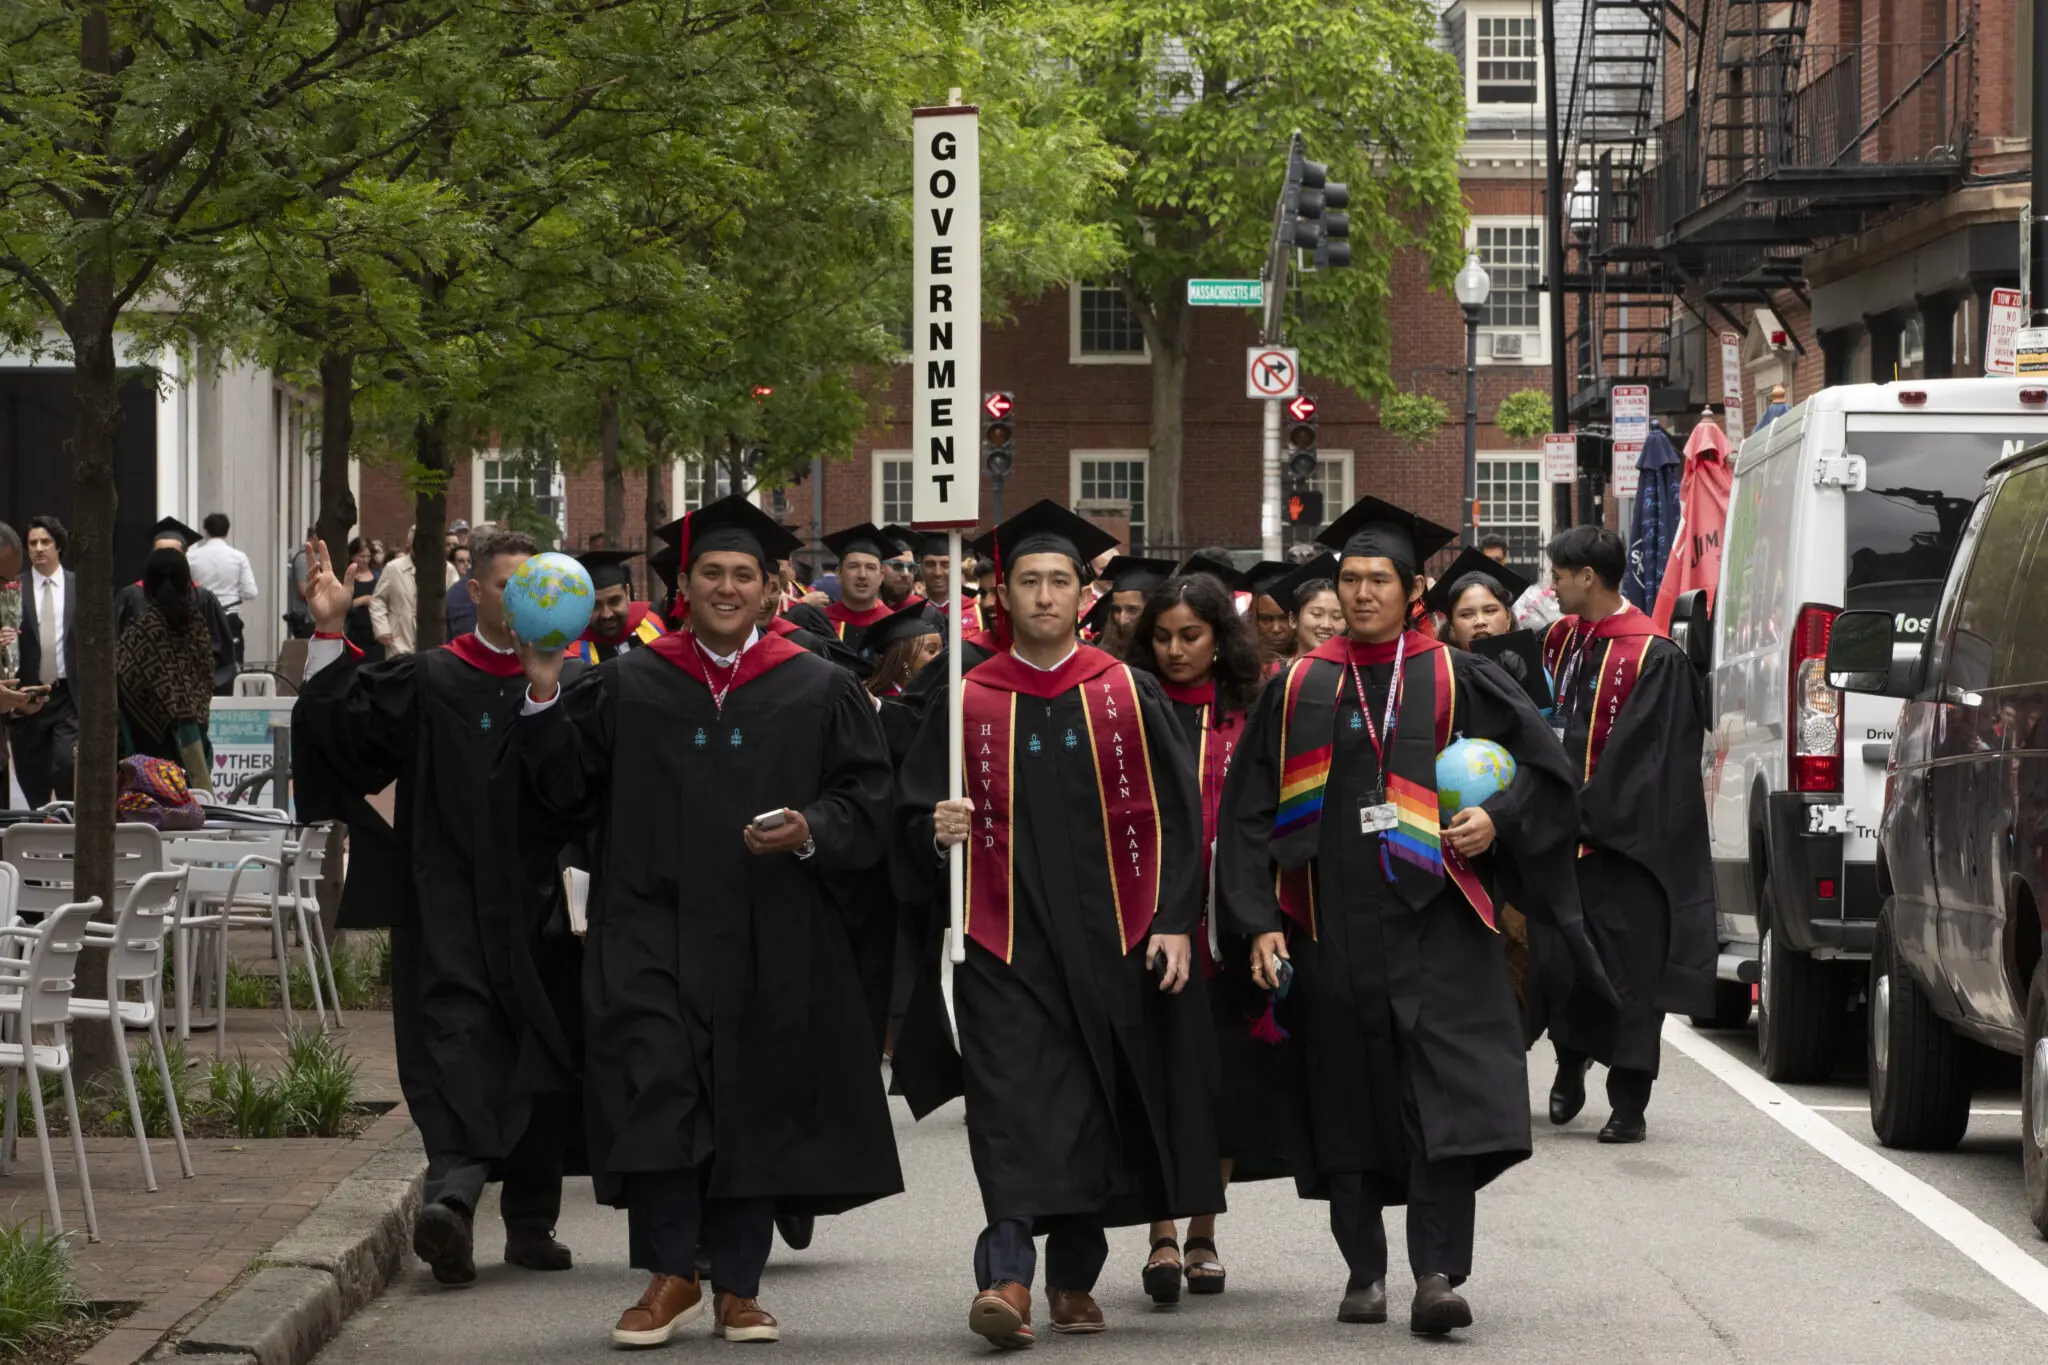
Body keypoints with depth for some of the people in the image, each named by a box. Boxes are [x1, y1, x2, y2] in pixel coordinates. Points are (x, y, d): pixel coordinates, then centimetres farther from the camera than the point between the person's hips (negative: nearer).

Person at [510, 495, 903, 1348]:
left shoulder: (820, 692, 7)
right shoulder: (625, 687, 7)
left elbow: (864, 798, 4)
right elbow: (564, 791, 3)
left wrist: (811, 831, -15)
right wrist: (544, 696, -8)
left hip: (768, 947, 1)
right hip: (652, 933, -1)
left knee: (755, 1106, 4)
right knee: (654, 1093, -11)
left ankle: (738, 1288, 14)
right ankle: (669, 1276, 1)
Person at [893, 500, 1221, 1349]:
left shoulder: (1128, 695, 5)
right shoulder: (966, 702, 4)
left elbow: (1172, 815, 5)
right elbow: (914, 817, 5)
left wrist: (1175, 921, -2)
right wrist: (937, 829, -18)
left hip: (1109, 941, 1)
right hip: (1003, 939, -1)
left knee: (1093, 1113, 7)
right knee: (1012, 1104, -14)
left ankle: (1075, 1277, 19)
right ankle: (1006, 1276, -23)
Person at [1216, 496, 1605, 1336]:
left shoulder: (1454, 680, 5)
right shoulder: (1297, 690, 9)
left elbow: (1543, 763, 10)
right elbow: (1249, 812, 8)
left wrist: (1498, 821, -8)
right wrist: (1260, 921, 0)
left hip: (1434, 921, -2)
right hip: (1334, 929, 2)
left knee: (1446, 1098, -12)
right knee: (1349, 1101, 5)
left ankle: (1437, 1276, -14)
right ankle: (1364, 1274, 15)